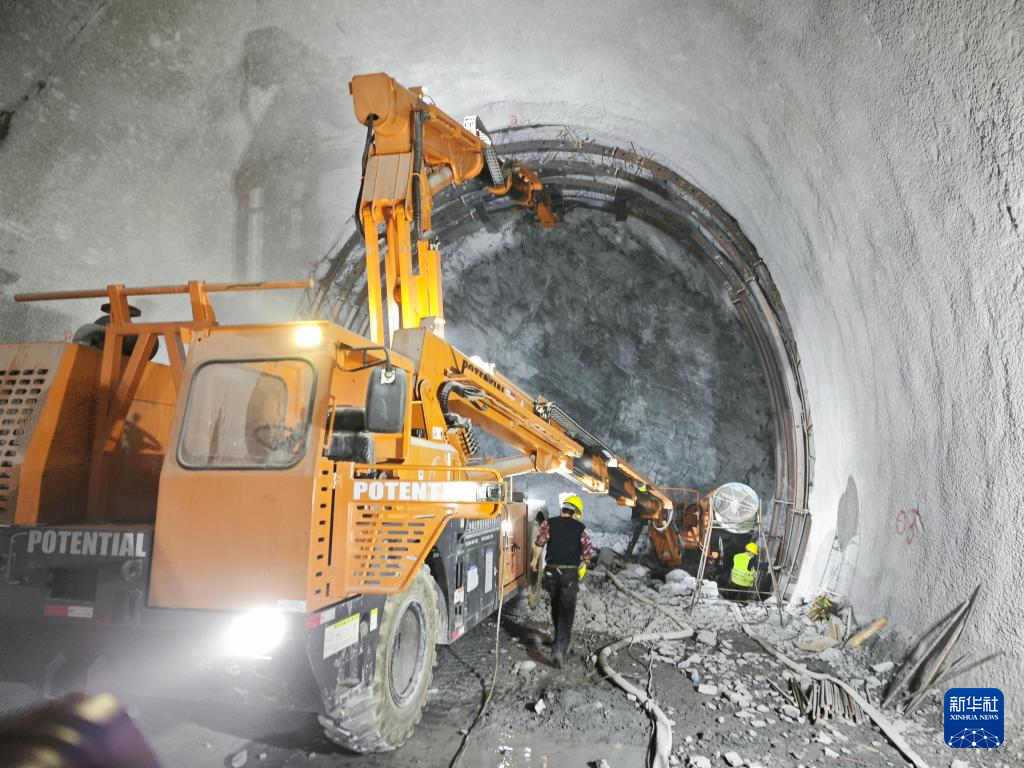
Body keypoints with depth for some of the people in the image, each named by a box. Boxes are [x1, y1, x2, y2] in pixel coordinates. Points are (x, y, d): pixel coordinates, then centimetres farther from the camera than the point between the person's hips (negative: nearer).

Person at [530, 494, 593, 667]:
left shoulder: (549, 523, 2)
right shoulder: (580, 528, 1)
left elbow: (540, 540, -11)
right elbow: (589, 551, -4)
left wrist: (535, 560, 1)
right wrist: (582, 566, 14)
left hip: (551, 571, 2)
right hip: (570, 573, -2)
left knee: (556, 607, 21)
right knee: (567, 611, 0)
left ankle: (561, 640, 38)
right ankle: (560, 649, -11)